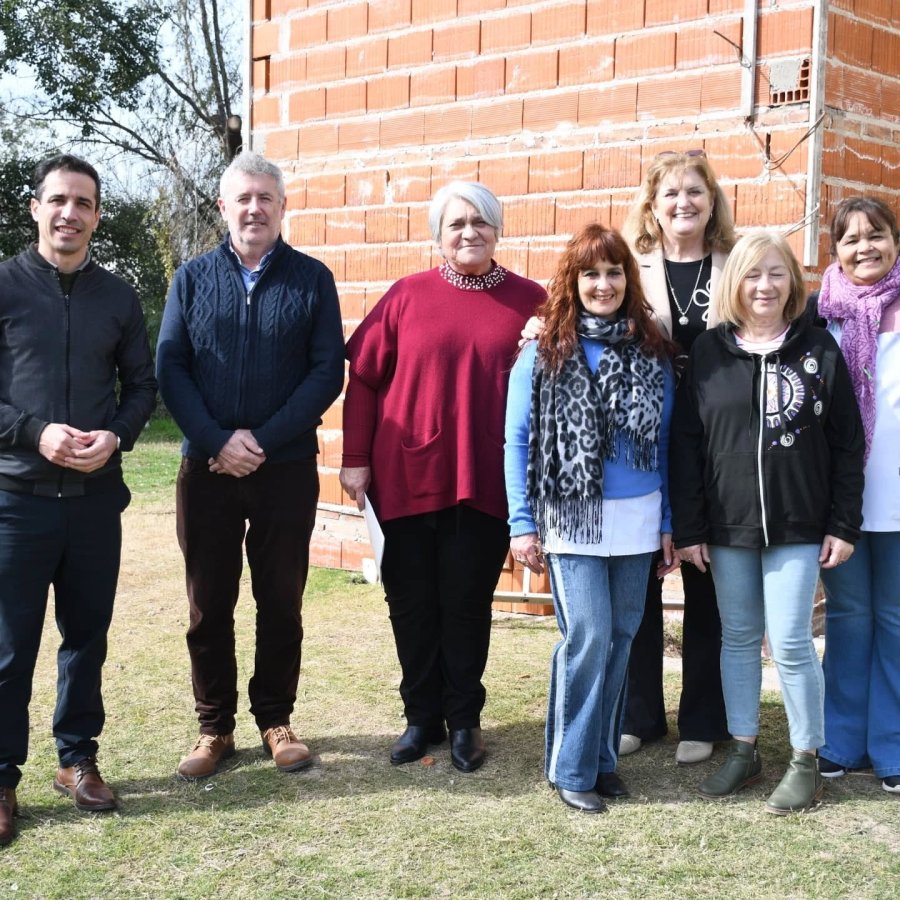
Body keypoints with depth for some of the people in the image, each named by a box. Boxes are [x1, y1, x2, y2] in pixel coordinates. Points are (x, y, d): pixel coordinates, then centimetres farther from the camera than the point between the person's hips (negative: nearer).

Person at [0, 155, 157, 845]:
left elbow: (142, 385, 10)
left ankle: (78, 759, 27)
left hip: (96, 496, 3)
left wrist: (116, 436, -8)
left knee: (87, 636, 12)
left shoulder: (119, 297, 7)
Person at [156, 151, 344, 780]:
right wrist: (218, 442, -14)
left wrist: (261, 440, -13)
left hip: (287, 469, -1)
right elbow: (170, 369, 0)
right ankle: (215, 727, 19)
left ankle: (276, 720, 22)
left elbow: (328, 371, -5)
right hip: (206, 469, 1)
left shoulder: (312, 279, 2)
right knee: (209, 605, 7)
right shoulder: (193, 278, 6)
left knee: (281, 602, 8)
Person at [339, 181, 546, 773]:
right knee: (412, 603, 9)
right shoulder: (408, 296, 2)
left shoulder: (529, 301, 1)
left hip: (485, 481, -1)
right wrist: (355, 458, 0)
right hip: (407, 478, 1)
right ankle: (422, 717, 24)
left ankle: (464, 720, 22)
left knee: (467, 603, 6)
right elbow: (363, 378, 3)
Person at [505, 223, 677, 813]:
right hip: (572, 518, -3)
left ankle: (604, 755, 22)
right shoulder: (544, 352, -3)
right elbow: (518, 440, -2)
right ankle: (572, 767, 7)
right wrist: (523, 525, -6)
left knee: (621, 636, 8)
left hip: (637, 521, 4)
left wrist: (668, 523, 7)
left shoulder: (652, 353, 6)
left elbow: (665, 443, 9)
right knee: (588, 636, -8)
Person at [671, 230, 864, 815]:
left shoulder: (818, 348, -1)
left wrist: (844, 525, -4)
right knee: (738, 639, 12)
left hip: (797, 526, -2)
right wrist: (688, 529, -2)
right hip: (728, 526, 2)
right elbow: (686, 443, 1)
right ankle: (744, 752, 25)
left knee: (791, 642, -2)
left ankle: (806, 761, 14)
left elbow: (847, 443, 0)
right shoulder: (709, 351, 1)